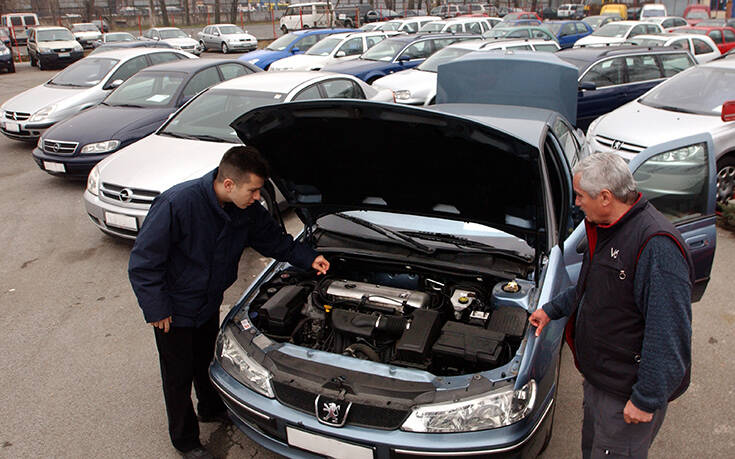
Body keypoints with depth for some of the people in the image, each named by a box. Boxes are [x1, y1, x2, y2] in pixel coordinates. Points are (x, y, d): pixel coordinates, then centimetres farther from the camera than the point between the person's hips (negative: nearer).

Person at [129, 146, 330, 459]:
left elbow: (274, 239, 5)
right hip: (174, 310, -5)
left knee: (206, 360, 27)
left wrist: (309, 258, -6)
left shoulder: (248, 209, -14)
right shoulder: (178, 204, -33)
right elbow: (143, 262, -25)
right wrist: (156, 310, -22)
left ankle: (212, 408, 54)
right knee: (179, 374, 12)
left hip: (209, 303, 6)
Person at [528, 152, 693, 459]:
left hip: (626, 393, -9)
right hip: (598, 376, 9)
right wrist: (552, 310, 25)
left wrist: (647, 399, -24)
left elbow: (670, 334, -27)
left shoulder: (658, 246, -28)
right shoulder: (606, 228, 4)